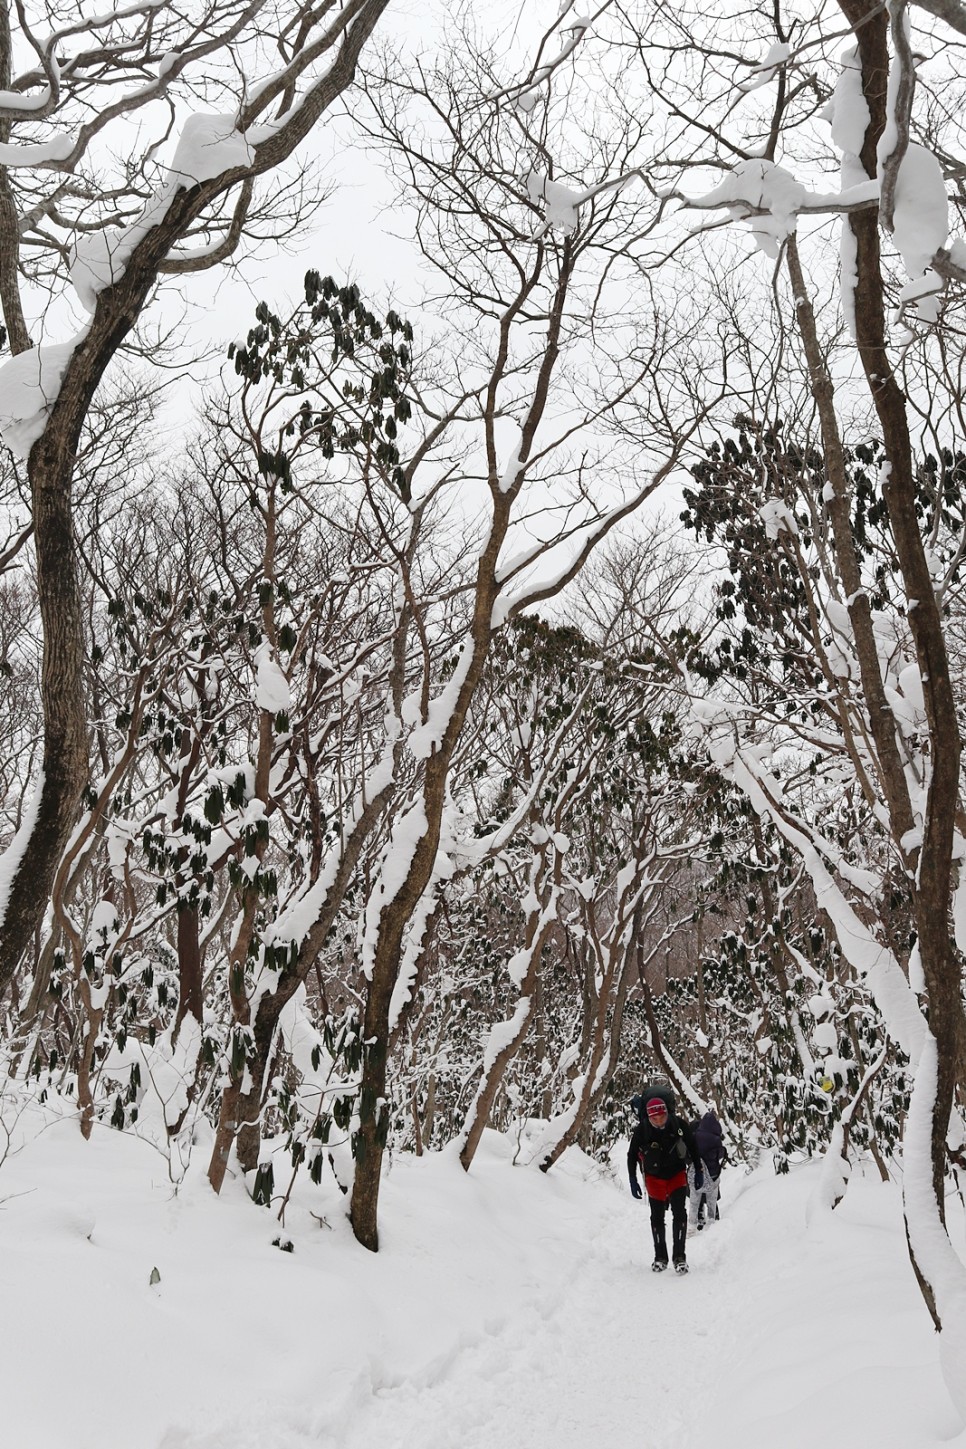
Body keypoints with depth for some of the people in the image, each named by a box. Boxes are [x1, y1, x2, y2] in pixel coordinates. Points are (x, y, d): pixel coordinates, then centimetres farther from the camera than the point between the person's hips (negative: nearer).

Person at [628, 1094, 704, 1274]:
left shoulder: (679, 1125, -21)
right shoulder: (641, 1131, -22)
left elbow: (693, 1147, -2)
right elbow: (632, 1156, -5)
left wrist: (699, 1171, 1)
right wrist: (633, 1181, -5)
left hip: (677, 1174, 0)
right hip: (654, 1177, 0)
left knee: (679, 1212, -12)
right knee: (657, 1217, 7)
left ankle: (679, 1256, -4)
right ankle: (660, 1257, 21)